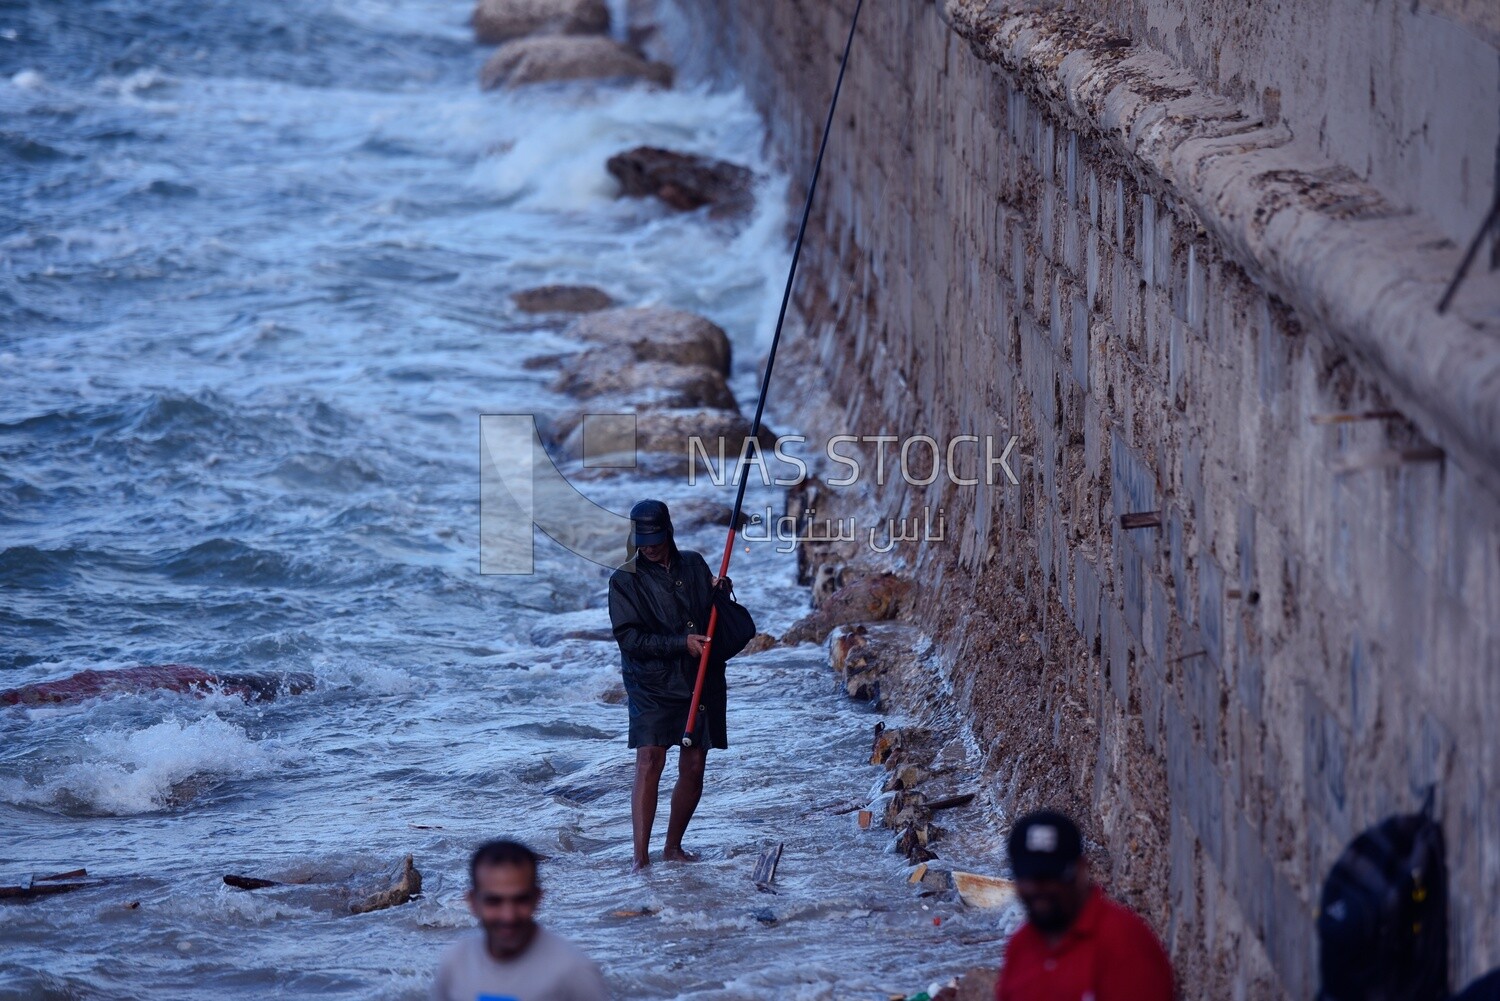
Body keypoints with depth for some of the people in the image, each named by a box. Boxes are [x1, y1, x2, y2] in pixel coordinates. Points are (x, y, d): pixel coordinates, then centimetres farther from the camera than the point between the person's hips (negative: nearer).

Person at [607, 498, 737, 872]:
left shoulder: (694, 565, 10)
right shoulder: (625, 580, -3)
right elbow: (629, 637, -11)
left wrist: (720, 593, -3)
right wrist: (681, 643, -18)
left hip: (700, 683, 4)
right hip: (651, 684, -4)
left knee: (693, 769, 5)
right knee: (649, 763, -15)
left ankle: (673, 846, 21)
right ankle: (641, 855, -17)